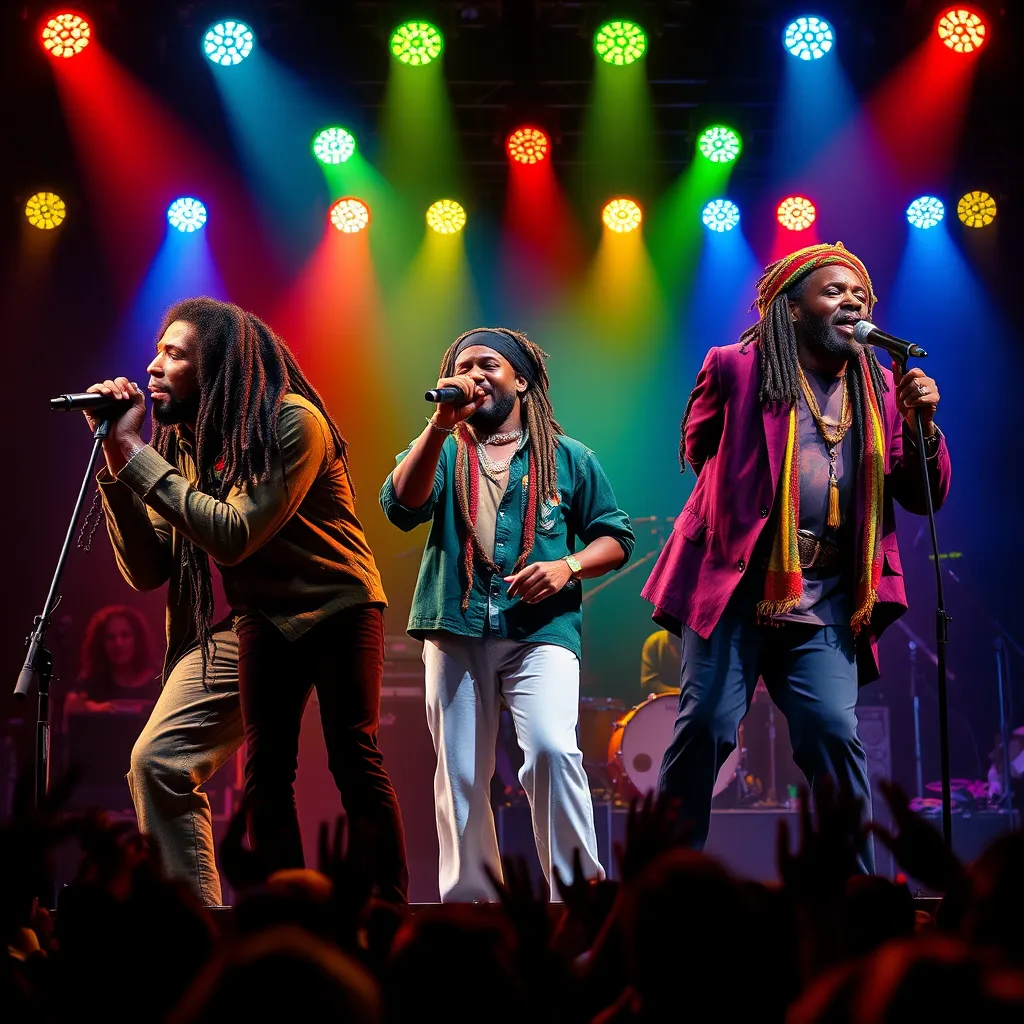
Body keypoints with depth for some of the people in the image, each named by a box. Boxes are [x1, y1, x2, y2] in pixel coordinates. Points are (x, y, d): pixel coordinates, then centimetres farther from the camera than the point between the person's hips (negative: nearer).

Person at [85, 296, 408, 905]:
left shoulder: (291, 421, -18)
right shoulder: (183, 442, 0)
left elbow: (234, 537, -27)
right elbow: (146, 570, -4)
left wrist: (136, 452, -23)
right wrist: (116, 459, -13)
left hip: (336, 609, -6)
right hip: (260, 620, 6)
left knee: (354, 762, -14)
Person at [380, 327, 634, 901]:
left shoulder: (568, 458, 12)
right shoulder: (441, 454, 14)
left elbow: (616, 538, 12)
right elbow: (401, 508, -7)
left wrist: (568, 565, -8)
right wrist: (441, 425, -17)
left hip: (542, 630, -2)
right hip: (456, 633, 2)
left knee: (552, 751, -23)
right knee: (460, 778, 4)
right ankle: (468, 898, 14)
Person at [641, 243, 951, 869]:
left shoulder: (881, 390, 14)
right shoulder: (735, 369, 3)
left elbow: (926, 498, 11)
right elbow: (697, 450, 18)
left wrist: (922, 425, -4)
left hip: (826, 599, 3)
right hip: (736, 582, -2)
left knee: (833, 731, -9)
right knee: (706, 724, -7)